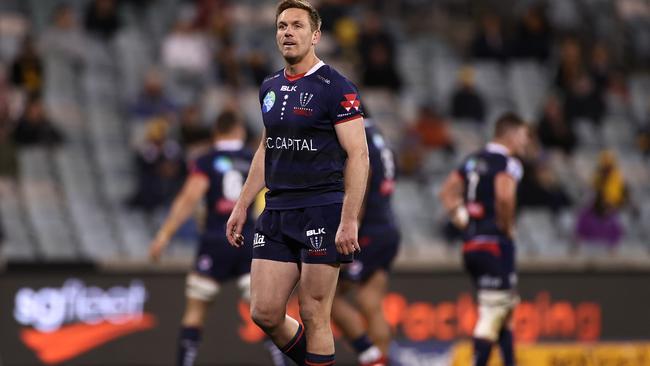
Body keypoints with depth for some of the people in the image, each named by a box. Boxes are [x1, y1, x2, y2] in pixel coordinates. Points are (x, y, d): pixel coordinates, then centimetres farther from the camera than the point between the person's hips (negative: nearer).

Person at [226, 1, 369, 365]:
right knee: (265, 313, 4)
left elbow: (358, 154, -13)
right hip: (276, 213, 7)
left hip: (322, 212, -7)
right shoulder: (271, 87, 13)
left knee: (314, 316, -4)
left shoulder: (336, 88, -8)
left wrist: (349, 222, -20)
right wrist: (242, 207, 20)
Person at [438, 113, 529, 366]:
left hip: (471, 244, 9)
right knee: (492, 313, -7)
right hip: (495, 245, -9)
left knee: (506, 307, 20)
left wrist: (462, 220, 14)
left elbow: (447, 191, 18)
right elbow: (504, 196, -28)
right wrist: (507, 227, -14)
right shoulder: (507, 163, -11)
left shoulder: (473, 161, 15)